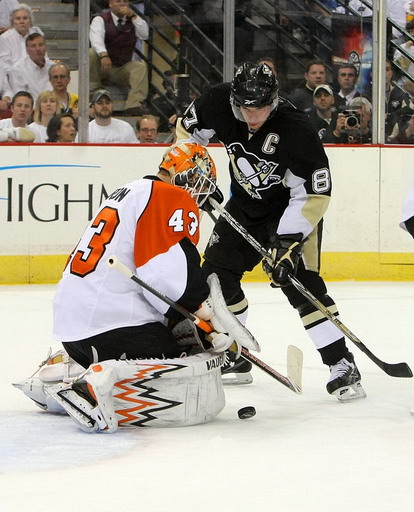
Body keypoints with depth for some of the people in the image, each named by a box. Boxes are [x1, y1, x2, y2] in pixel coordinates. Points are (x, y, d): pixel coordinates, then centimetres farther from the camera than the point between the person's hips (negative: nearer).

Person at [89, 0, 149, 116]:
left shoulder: (133, 20, 8)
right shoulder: (100, 19, -3)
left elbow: (144, 35, -10)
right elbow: (96, 38, -24)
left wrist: (133, 16, -19)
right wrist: (103, 55, -44)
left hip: (124, 69, 2)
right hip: (102, 67, -2)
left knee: (140, 67, -27)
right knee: (91, 54, -31)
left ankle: (134, 105, -40)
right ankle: (94, 93, -23)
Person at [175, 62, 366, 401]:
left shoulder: (296, 129, -33)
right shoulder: (218, 104, -19)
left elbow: (314, 194, -28)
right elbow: (187, 131, 3)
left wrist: (289, 241, -32)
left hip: (293, 204, -6)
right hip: (247, 202, 6)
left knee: (299, 281, -20)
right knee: (216, 271, 6)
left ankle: (342, 365, -18)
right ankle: (234, 355, 22)